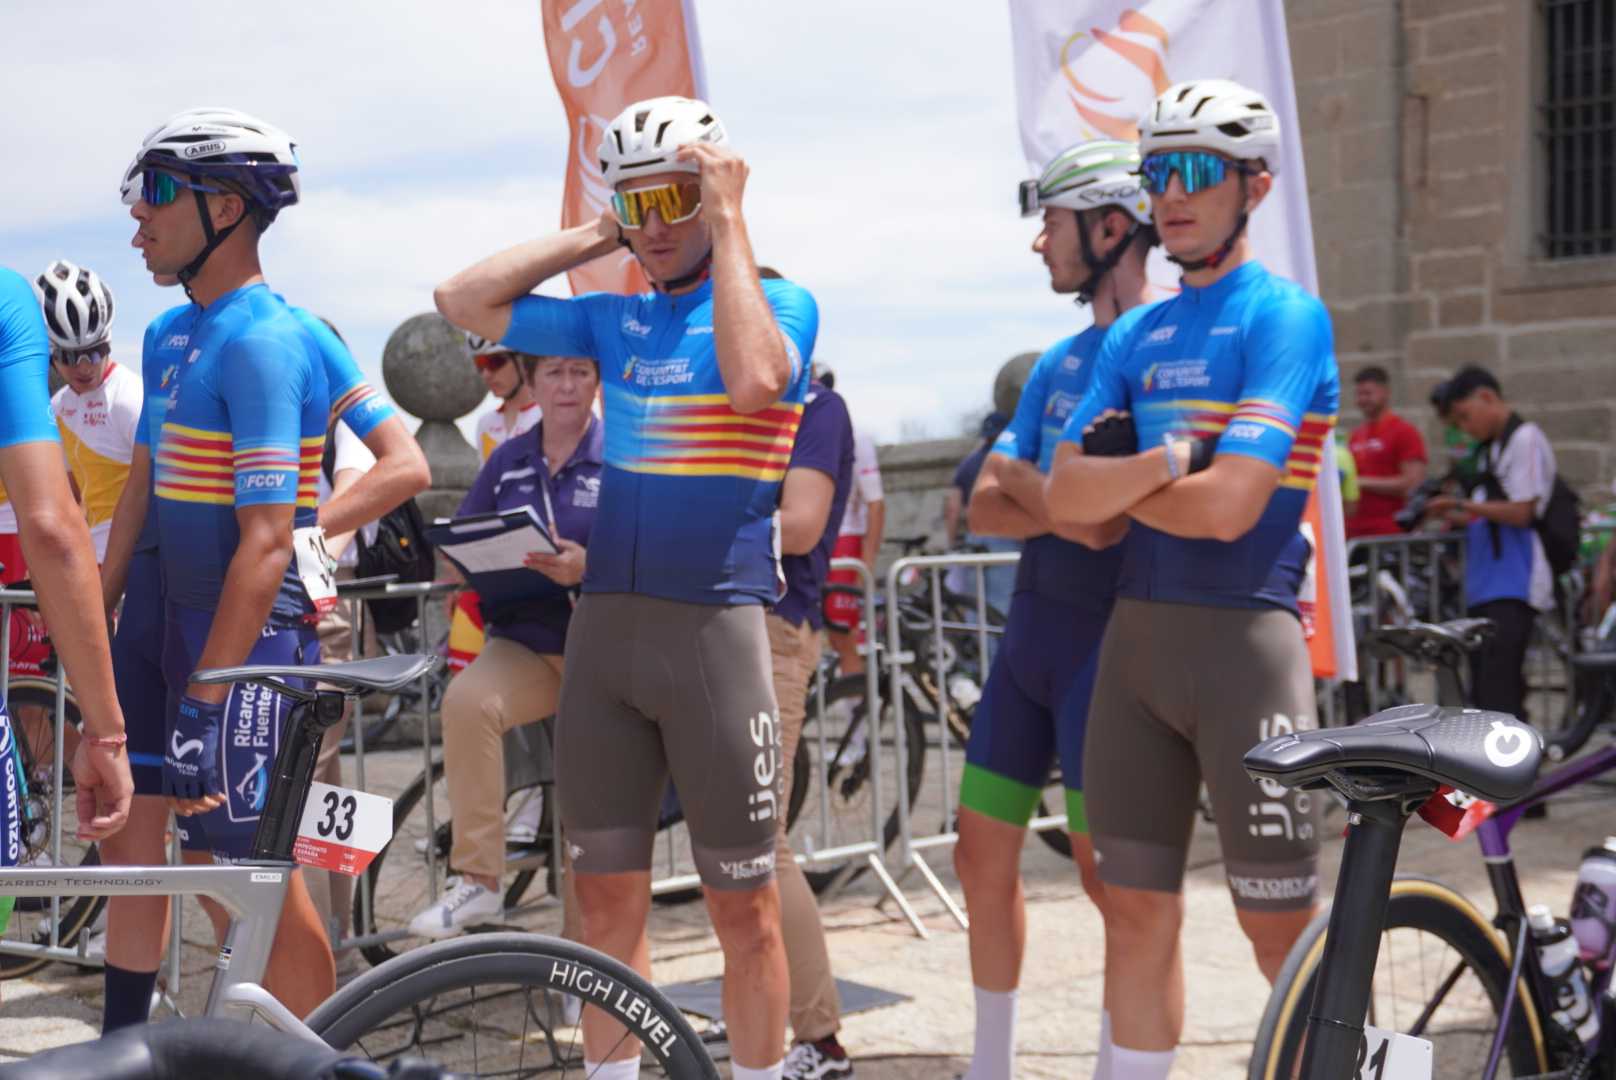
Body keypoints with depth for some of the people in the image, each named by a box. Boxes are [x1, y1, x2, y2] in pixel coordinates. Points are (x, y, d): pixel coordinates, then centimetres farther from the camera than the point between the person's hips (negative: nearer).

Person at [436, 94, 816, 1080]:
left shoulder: (778, 303, -1)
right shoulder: (616, 319, 13)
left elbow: (752, 379, -23)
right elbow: (463, 302, 11)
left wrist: (728, 219, -16)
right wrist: (592, 240, 9)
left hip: (717, 626, -5)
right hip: (604, 626, 5)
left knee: (743, 905, 2)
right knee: (609, 897, 9)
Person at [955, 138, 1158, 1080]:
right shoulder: (1058, 362, 13)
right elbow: (985, 508, 5)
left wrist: (1022, 478, -7)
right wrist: (1071, 501, -14)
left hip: (1109, 636, -8)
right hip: (1033, 626, 8)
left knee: (1110, 872, -4)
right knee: (983, 853, 12)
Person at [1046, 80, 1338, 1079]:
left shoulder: (1286, 317, -7)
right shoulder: (1133, 337, 13)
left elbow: (1227, 505, -17)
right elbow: (1066, 501, 2)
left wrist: (1115, 483, -2)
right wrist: (1164, 458, -13)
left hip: (1244, 635, -6)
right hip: (1136, 635, 6)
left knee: (1281, 925, -1)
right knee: (1138, 913, 10)